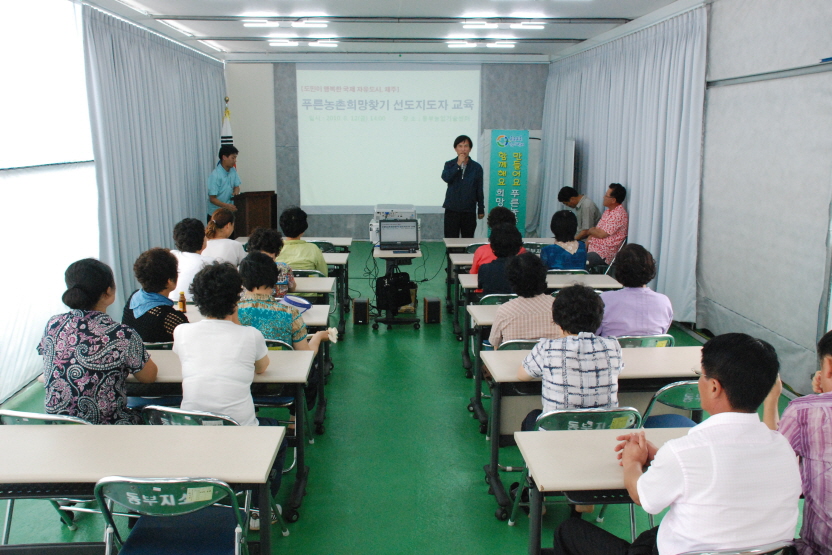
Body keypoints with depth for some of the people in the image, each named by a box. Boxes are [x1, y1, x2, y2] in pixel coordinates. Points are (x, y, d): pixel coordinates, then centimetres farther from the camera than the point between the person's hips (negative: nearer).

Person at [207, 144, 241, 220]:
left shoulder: (233, 170, 2)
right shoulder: (215, 175, -19)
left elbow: (236, 186, 15)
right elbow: (212, 199, -18)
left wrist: (236, 191, -9)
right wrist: (226, 206, -33)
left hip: (230, 213, 6)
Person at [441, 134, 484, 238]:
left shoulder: (476, 167, 4)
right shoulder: (449, 164, 5)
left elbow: (479, 190, 7)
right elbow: (445, 178, -16)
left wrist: (481, 209, 7)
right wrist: (458, 165, -16)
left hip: (469, 210, 1)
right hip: (452, 209, 0)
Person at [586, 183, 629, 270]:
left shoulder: (619, 215, -16)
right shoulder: (608, 211, 15)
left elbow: (601, 234, -18)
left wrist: (589, 231, 2)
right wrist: (586, 244, 2)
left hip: (604, 255, -10)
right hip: (593, 248, 10)